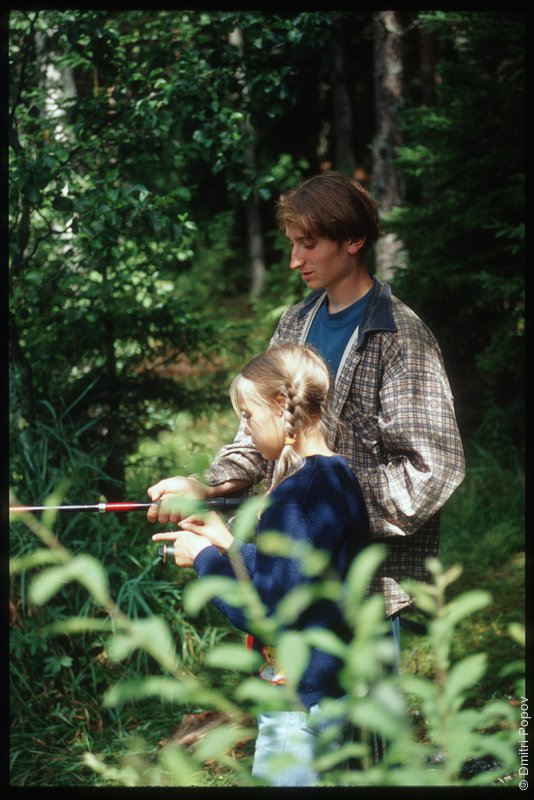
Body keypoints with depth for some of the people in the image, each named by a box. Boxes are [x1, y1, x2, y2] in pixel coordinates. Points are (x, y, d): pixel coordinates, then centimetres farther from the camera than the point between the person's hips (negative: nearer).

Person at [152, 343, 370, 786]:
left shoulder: (297, 496, -22)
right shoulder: (338, 478, 8)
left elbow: (271, 612, -23)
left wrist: (206, 560, -10)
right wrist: (228, 543, 12)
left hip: (299, 703, -9)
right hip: (333, 688, 9)